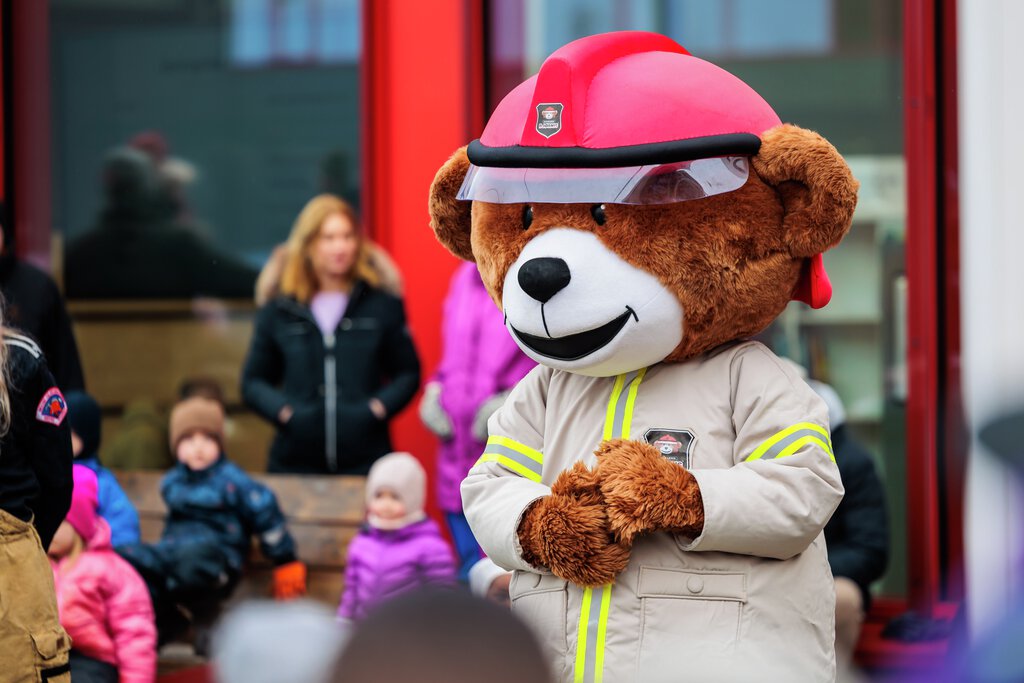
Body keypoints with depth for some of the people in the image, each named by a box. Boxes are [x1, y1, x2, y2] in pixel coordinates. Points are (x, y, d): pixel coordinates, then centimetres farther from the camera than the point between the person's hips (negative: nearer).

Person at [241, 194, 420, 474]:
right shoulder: (277, 313, 8)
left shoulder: (383, 307, 7)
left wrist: (376, 409, -6)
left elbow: (408, 373, 12)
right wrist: (285, 412, -5)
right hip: (296, 460, 1)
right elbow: (254, 381, 13)